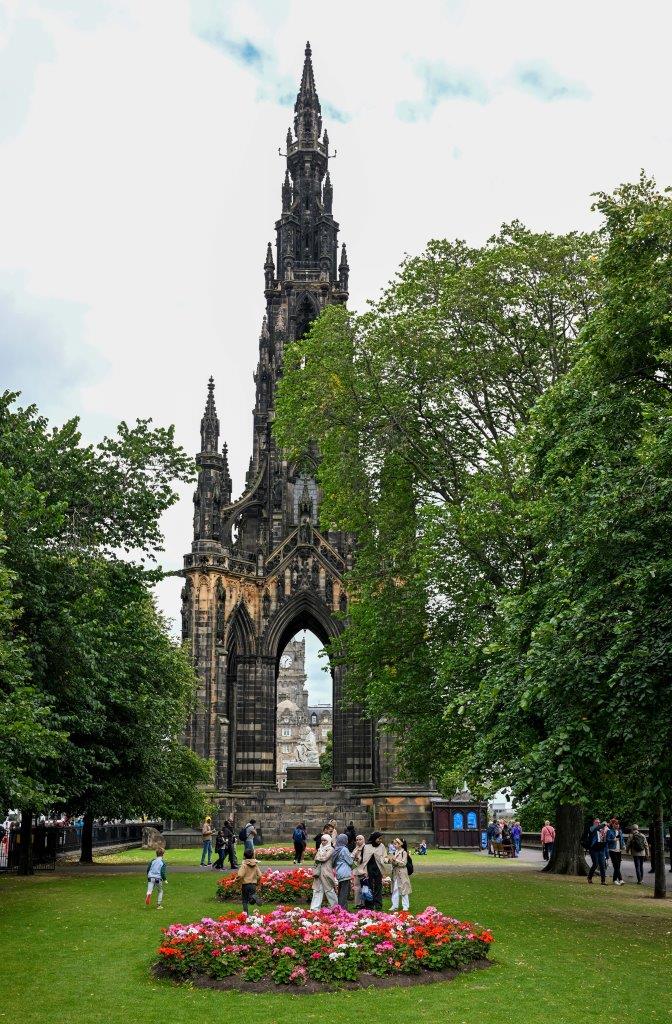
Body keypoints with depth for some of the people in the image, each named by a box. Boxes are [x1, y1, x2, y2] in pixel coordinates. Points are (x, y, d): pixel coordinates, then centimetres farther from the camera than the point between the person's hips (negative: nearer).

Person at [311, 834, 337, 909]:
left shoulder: (330, 849, -3)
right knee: (317, 890, 3)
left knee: (329, 890, -1)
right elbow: (316, 859, 10)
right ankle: (315, 908, 2)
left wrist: (318, 858, 2)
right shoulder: (320, 849, 18)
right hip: (318, 872, 6)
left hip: (326, 872, -6)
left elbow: (324, 858, -14)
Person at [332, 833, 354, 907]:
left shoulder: (336, 849, 11)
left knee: (340, 892, 14)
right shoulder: (344, 849, -13)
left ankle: (339, 907, 16)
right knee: (345, 892, -6)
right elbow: (350, 862, -6)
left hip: (339, 873, 8)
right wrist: (351, 856, 10)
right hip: (345, 873, -8)